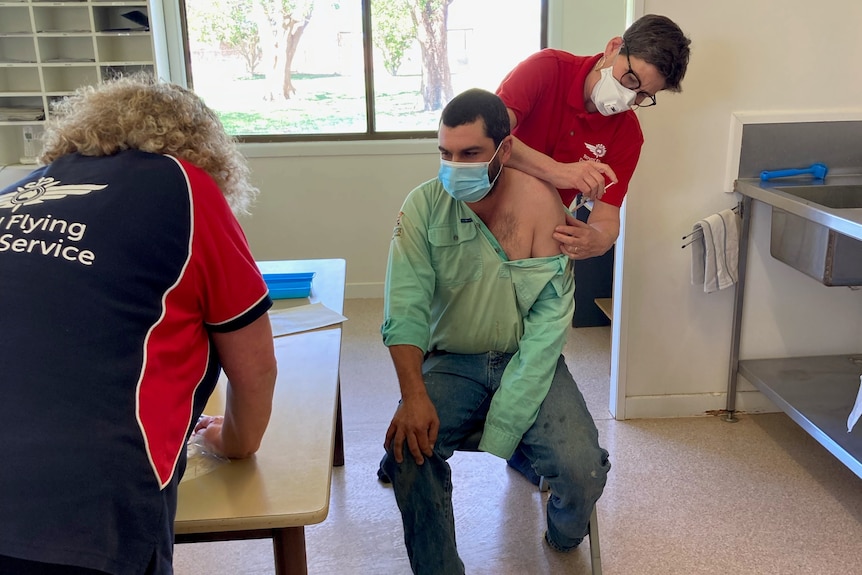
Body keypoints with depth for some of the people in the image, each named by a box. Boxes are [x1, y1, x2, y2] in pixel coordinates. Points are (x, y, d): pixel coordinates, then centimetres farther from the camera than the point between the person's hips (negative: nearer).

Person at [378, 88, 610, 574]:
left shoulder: (540, 202, -12)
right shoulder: (423, 206, -6)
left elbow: (550, 317, -15)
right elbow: (406, 307, -11)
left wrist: (501, 420, -22)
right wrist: (413, 396, -28)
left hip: (529, 360, -1)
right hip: (452, 362, 1)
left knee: (583, 469, -20)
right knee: (409, 446, -26)